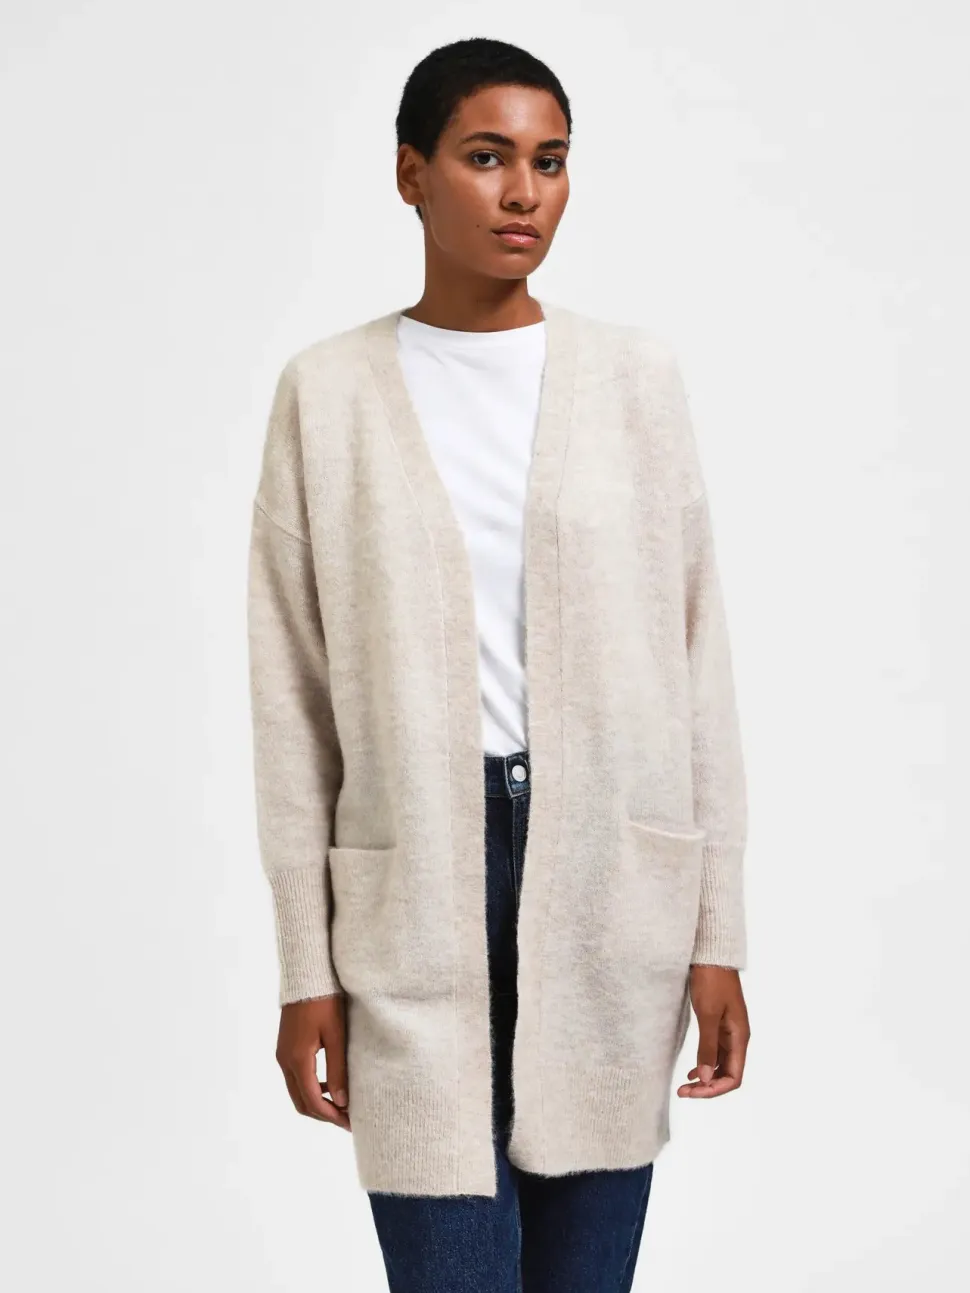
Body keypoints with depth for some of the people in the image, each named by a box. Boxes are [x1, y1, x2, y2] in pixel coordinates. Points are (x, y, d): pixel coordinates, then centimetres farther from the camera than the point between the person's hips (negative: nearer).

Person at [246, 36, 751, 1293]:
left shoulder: (634, 373, 4)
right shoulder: (329, 390, 2)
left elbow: (696, 658, 5)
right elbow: (294, 696, 3)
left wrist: (718, 932, 2)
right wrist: (306, 965, 1)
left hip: (609, 871, 1)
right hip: (415, 876, -1)